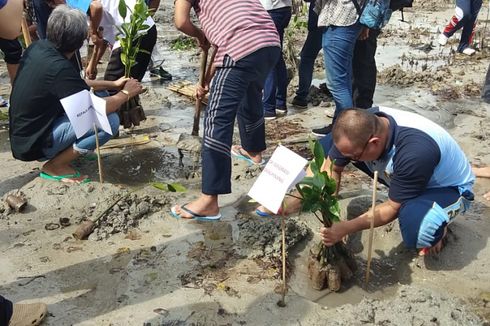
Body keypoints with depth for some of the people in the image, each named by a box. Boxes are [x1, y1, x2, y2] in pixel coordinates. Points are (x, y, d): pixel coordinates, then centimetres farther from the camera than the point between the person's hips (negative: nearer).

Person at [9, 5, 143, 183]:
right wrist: (126, 93, -5)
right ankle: (54, 166, -5)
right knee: (110, 120, -20)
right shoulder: (59, 67, -28)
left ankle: (62, 153, 12)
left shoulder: (38, 48, -2)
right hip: (33, 144, -9)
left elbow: (75, 84, 13)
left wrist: (113, 84, 14)